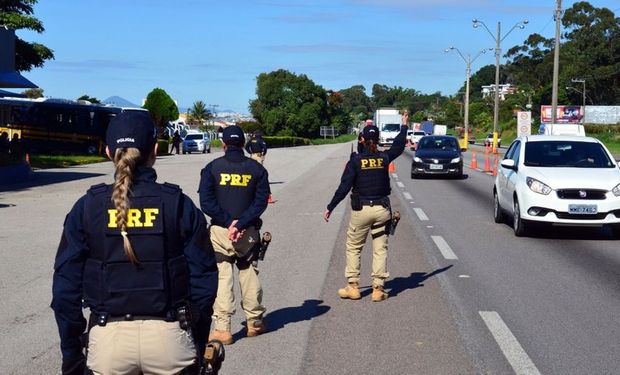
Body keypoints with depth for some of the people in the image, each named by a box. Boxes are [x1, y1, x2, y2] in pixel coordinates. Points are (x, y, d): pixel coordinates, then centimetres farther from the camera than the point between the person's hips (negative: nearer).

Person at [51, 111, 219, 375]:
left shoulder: (87, 207, 0)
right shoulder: (179, 204, -3)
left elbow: (65, 286, 0)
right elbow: (203, 280, -3)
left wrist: (70, 353, 8)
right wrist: (198, 346, 7)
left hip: (108, 339, 1)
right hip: (168, 335, -1)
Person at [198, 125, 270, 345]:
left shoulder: (213, 167, 0)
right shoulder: (256, 169, 3)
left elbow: (206, 202, -8)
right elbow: (261, 201, -6)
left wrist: (228, 223, -9)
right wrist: (240, 224, -12)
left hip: (220, 231, -2)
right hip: (248, 232, 2)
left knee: (221, 278, 0)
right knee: (249, 275, 15)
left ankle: (222, 329, -2)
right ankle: (255, 322, 23)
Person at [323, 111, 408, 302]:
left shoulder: (356, 160, -7)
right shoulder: (384, 158, 0)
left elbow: (344, 187, -10)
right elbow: (398, 146, 22)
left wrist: (330, 207, -3)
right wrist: (404, 126, 36)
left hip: (361, 209, -2)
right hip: (382, 209, 2)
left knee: (353, 247, 11)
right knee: (380, 249, 7)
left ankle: (353, 287, 12)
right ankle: (378, 289, 7)